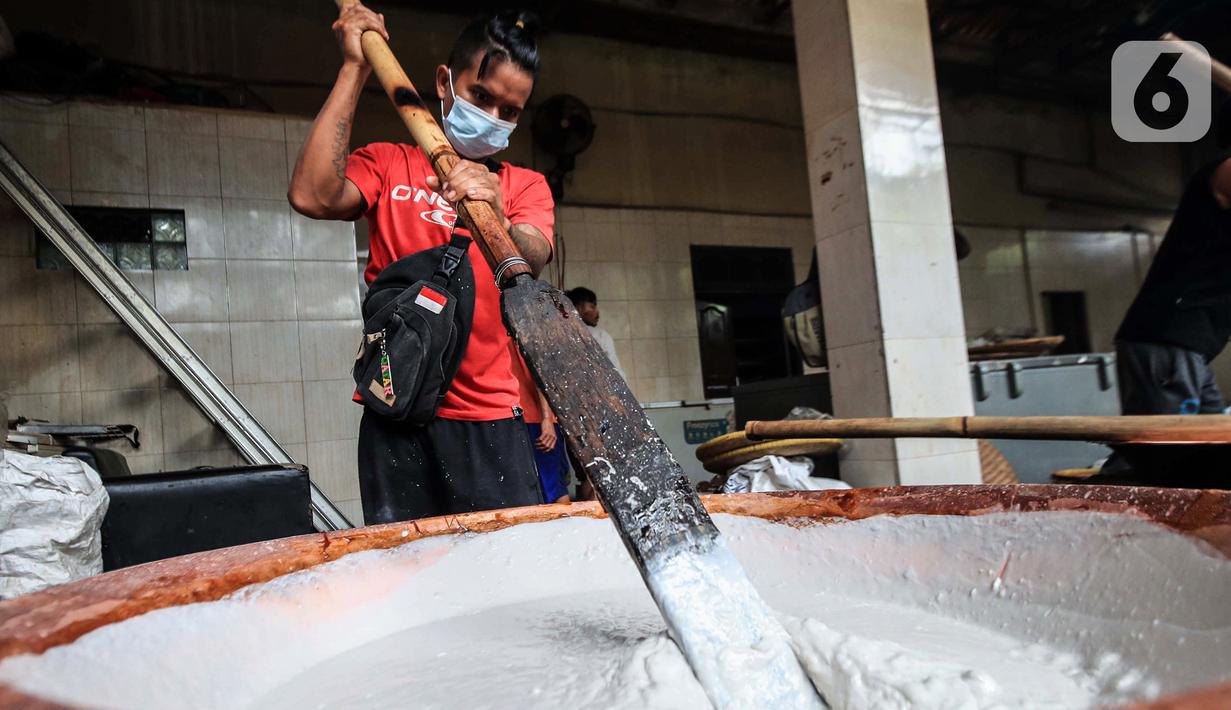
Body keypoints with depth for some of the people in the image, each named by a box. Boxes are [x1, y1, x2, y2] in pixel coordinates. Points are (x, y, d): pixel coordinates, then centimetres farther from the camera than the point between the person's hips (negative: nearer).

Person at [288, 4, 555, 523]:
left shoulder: (526, 186, 12)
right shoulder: (389, 165, 11)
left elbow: (530, 262, -9)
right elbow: (313, 196, -10)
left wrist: (494, 218, -32)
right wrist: (354, 69, -4)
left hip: (491, 416, 1)